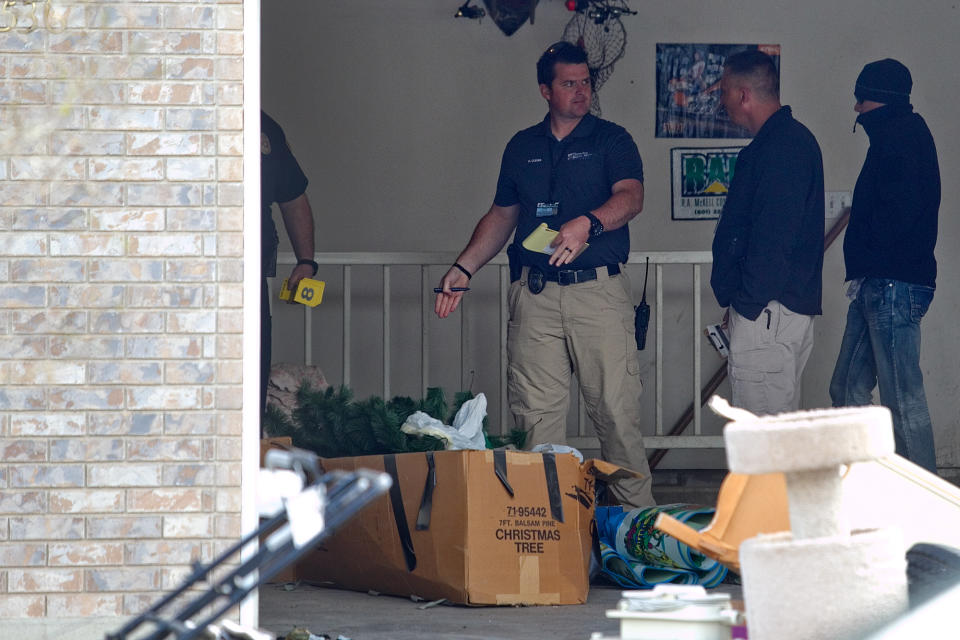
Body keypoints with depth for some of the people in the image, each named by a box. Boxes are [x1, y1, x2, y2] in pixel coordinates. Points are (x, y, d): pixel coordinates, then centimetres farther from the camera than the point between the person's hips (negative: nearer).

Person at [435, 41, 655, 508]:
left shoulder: (611, 140, 6)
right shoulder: (522, 147, 17)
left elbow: (631, 196, -11)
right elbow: (502, 216, 24)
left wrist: (588, 224, -31)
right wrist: (464, 268, 12)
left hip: (598, 290, -3)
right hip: (534, 294, 3)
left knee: (616, 408, -6)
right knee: (537, 414, -2)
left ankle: (637, 514, 1)